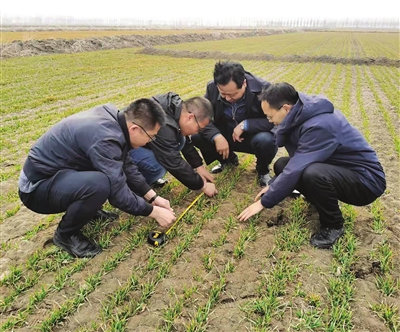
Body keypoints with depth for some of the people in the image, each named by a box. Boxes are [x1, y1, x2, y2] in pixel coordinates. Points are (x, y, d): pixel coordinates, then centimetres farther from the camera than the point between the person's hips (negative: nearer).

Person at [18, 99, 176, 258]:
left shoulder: (113, 118, -4)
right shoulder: (104, 138, -31)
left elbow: (127, 166, 5)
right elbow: (118, 192, -27)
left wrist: (153, 197, 3)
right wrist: (154, 211, -14)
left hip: (57, 172, 9)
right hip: (37, 186, -8)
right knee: (99, 185, -34)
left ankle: (89, 209, 15)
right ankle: (65, 234, -6)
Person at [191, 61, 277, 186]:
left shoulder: (263, 89, -23)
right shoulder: (212, 88, -13)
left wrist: (246, 125, -31)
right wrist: (216, 136, -31)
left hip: (253, 135, -3)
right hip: (226, 136, 4)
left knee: (265, 141, -38)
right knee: (196, 135, -19)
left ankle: (263, 170, 1)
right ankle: (228, 160, 12)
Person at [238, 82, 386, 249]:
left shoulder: (319, 126, -30)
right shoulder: (303, 115, -2)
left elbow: (295, 171, -28)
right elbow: (297, 160, 10)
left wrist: (264, 202, -17)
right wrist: (273, 186, 8)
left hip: (367, 180, -8)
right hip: (337, 168, 8)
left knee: (312, 174, -36)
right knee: (282, 165, -2)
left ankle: (333, 224, -9)